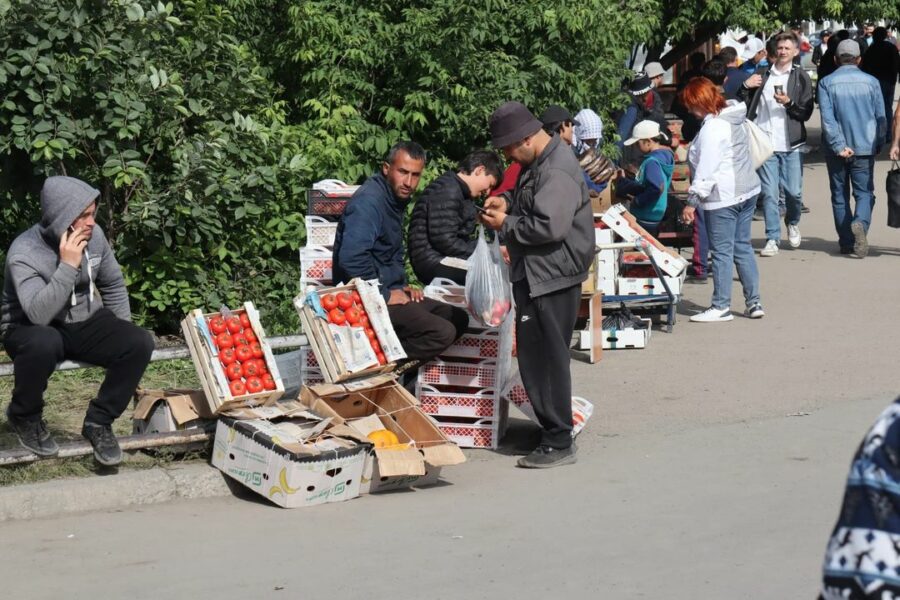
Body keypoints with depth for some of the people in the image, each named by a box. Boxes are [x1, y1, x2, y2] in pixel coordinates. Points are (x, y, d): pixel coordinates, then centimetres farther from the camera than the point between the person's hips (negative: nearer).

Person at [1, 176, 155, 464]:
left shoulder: (94, 236, -8)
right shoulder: (24, 253, -25)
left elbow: (113, 286, 9)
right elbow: (39, 315, -37)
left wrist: (121, 336, 4)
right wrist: (68, 266, -39)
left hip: (84, 324, 5)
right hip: (30, 330, -5)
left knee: (140, 343, -20)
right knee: (44, 344, -41)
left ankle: (98, 421, -2)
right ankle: (24, 416, -10)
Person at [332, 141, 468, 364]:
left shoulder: (396, 199, 13)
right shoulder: (369, 201, -18)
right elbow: (351, 259, -30)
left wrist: (401, 287, 13)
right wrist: (385, 295, -18)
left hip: (388, 292, 10)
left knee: (458, 319, 7)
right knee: (442, 332, -20)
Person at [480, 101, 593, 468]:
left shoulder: (557, 171, -20)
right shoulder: (537, 164, 13)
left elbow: (549, 226, -29)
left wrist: (506, 225, -16)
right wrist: (508, 203, 11)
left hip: (553, 277, -11)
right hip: (535, 276, 11)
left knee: (547, 356, -5)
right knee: (532, 354, 15)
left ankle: (558, 443, 2)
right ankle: (550, 429, 24)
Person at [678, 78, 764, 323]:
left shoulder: (712, 128, -17)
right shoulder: (735, 119, 11)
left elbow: (706, 169, -20)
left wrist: (692, 201, -15)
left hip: (723, 197, -10)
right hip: (747, 191, 10)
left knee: (722, 251, -2)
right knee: (743, 247, 13)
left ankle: (721, 307, 4)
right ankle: (754, 303, 15)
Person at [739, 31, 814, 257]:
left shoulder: (801, 77, 4)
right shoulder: (762, 75, 11)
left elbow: (806, 113, -1)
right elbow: (743, 105, 13)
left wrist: (789, 103, -17)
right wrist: (745, 86, -3)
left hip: (791, 144, -1)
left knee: (794, 191, 0)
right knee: (769, 193, -1)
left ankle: (793, 223, 29)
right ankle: (772, 238, 5)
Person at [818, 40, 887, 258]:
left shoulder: (826, 83, -3)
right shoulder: (871, 82, -1)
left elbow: (827, 118, -12)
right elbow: (881, 117, 2)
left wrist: (839, 146, -13)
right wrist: (878, 145, 13)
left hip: (836, 149, 0)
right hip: (864, 147, 0)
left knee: (839, 195, 11)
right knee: (864, 192, 4)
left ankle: (846, 242, 13)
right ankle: (860, 223, -26)